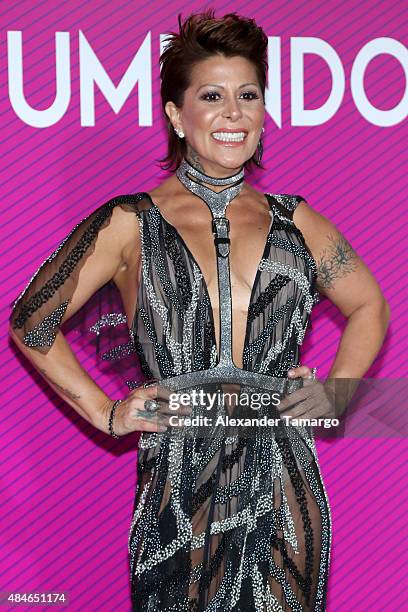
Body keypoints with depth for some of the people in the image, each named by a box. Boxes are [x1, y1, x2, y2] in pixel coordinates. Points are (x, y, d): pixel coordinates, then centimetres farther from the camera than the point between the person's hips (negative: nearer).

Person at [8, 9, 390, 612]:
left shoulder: (294, 222, 9)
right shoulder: (130, 224, 1)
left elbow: (369, 306, 23)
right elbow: (32, 322, 6)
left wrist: (334, 393, 9)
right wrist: (107, 414, 0)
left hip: (285, 493, 2)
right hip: (180, 491, -2)